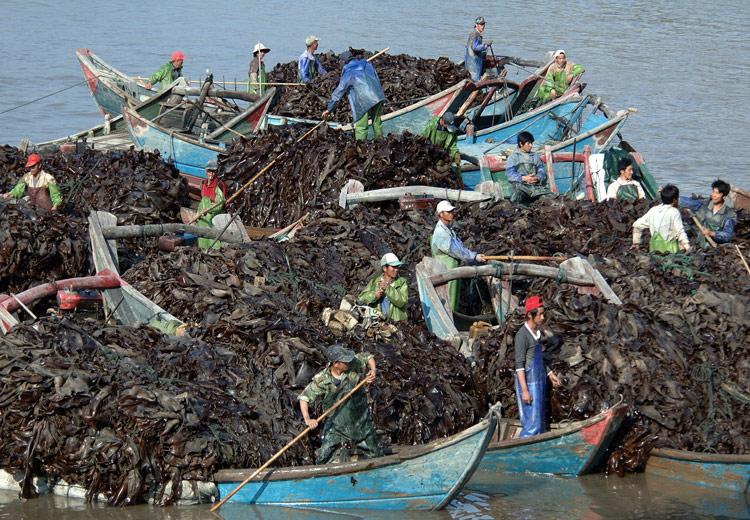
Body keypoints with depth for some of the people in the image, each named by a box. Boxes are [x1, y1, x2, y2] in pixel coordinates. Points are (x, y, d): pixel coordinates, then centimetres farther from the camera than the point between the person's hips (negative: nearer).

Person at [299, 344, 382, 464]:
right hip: (336, 425, -2)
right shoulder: (321, 380, -18)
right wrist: (307, 419, -27)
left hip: (361, 423, 2)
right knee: (324, 456, -12)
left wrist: (373, 371, -12)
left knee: (374, 454, 10)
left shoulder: (353, 365, -12)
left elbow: (367, 357, 8)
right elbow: (304, 397, -14)